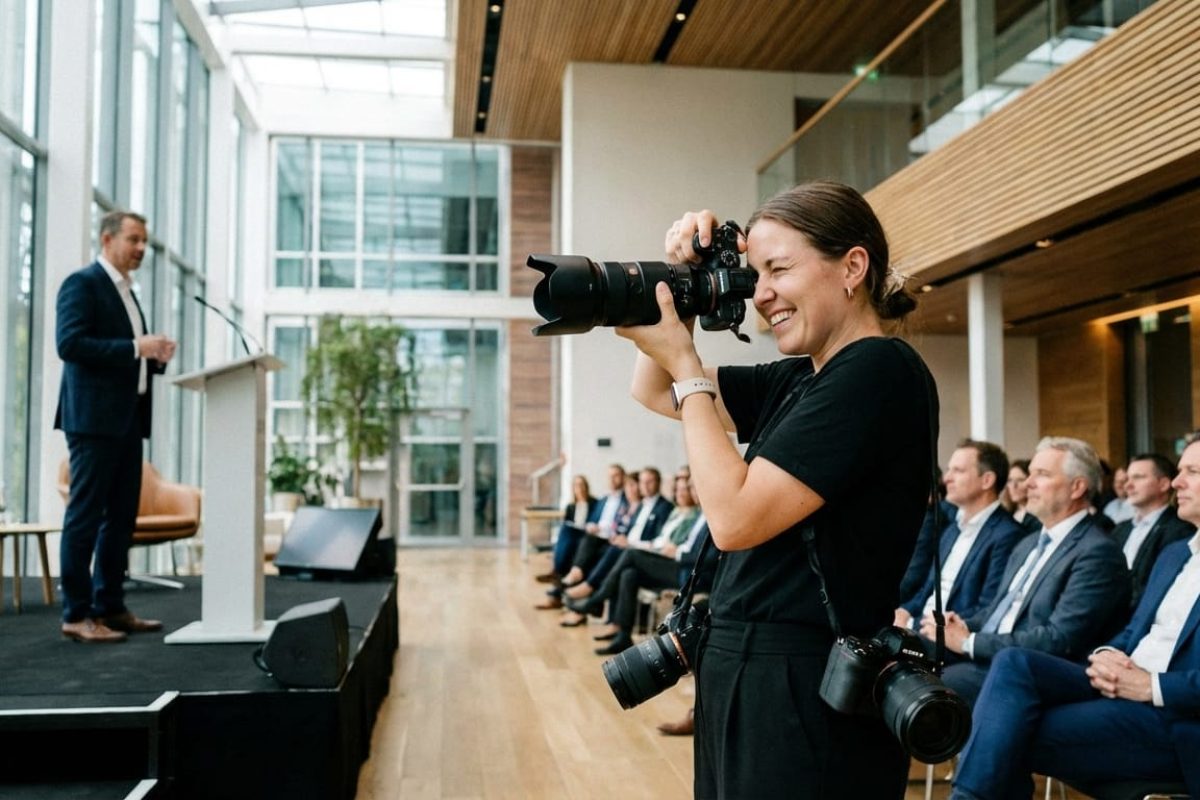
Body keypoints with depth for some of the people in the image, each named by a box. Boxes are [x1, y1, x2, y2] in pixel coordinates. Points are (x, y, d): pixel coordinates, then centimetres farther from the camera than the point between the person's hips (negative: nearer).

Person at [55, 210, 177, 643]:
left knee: (121, 517, 9)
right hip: (94, 417, -9)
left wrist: (155, 355, 4)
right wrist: (134, 347, -20)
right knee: (85, 516, -6)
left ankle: (110, 607, 16)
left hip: (128, 418, 9)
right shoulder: (82, 283, -5)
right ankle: (77, 615, -1)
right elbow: (69, 343, -17)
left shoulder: (126, 291, 22)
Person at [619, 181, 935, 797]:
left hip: (806, 690, -9)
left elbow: (735, 518, -22)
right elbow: (654, 393, 19)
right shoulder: (799, 379, 10)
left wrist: (685, 364, -13)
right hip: (746, 675, 9)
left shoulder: (879, 371, -17)